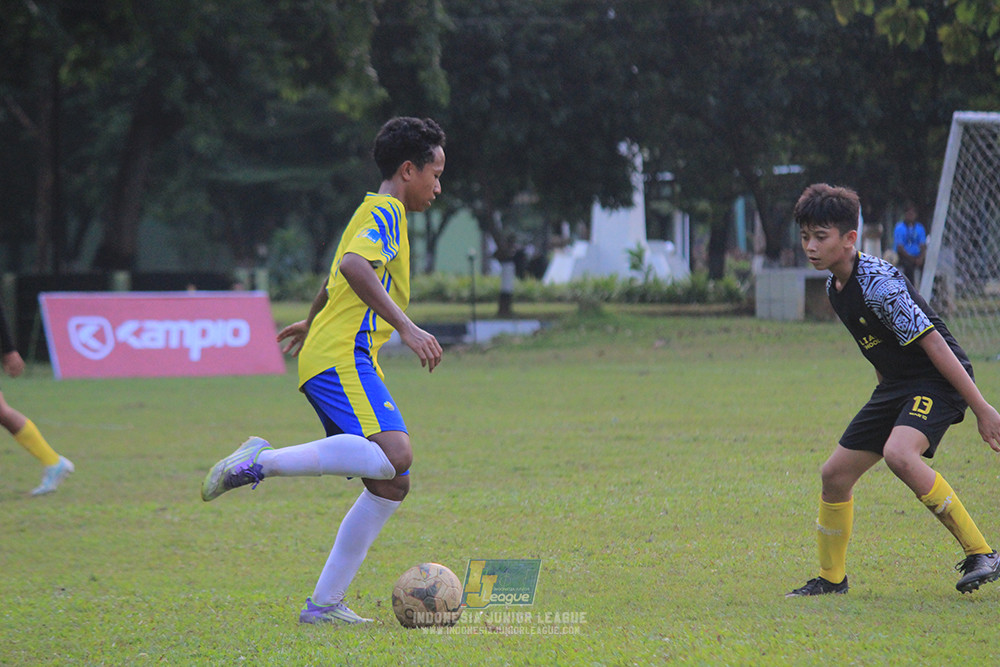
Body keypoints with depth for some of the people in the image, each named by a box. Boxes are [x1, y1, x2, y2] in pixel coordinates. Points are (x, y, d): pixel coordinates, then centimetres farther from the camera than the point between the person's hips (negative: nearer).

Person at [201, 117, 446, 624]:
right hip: (341, 357, -10)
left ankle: (325, 603, 0)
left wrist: (312, 322, 59)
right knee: (394, 455, -31)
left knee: (391, 485, 3)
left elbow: (337, 276, 43)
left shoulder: (378, 213, 27)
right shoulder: (384, 212, -4)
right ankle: (263, 461, -24)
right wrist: (405, 326, -28)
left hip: (341, 359, 10)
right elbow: (353, 265, -24)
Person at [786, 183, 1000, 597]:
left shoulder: (879, 284, -24)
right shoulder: (835, 286, 5)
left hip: (938, 380, -9)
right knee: (836, 473, 5)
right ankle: (831, 579, 24)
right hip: (896, 385, 9)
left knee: (899, 453, -34)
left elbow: (932, 342, -24)